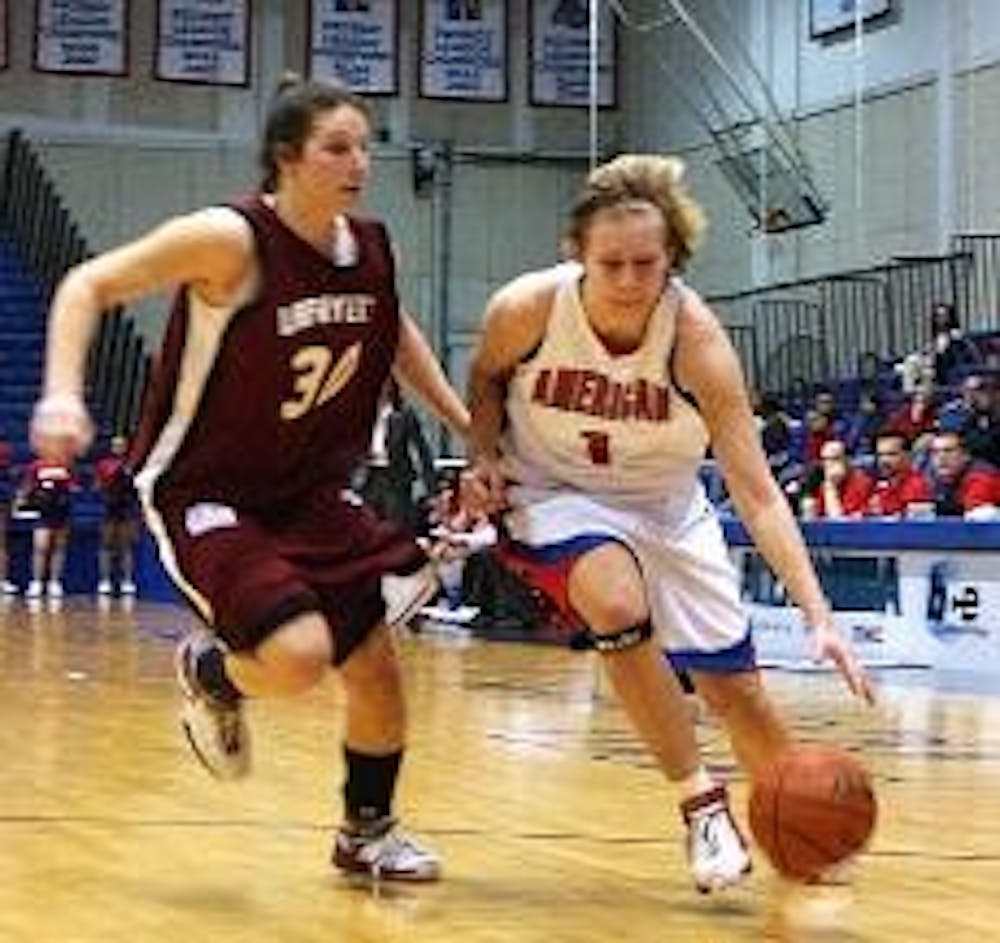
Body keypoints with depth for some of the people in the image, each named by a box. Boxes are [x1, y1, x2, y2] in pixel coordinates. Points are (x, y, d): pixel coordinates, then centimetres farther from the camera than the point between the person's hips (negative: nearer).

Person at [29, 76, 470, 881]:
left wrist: (466, 425, 17)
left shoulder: (370, 249, -2)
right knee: (299, 655, -26)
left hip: (307, 490, 7)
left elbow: (395, 332, 21)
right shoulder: (231, 239, -21)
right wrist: (63, 395, -29)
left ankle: (368, 831, 33)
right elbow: (88, 286, -15)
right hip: (203, 491, -7)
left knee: (377, 666, 7)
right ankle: (210, 672, 11)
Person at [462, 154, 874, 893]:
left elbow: (758, 497, -30)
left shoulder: (696, 339, -28)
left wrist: (818, 616, -39)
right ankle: (703, 804, -15)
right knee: (617, 604, -33)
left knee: (736, 688, 2)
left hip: (664, 504, 1)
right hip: (557, 492, -1)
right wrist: (485, 457, -17)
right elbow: (487, 379, 1)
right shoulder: (526, 309, -26)